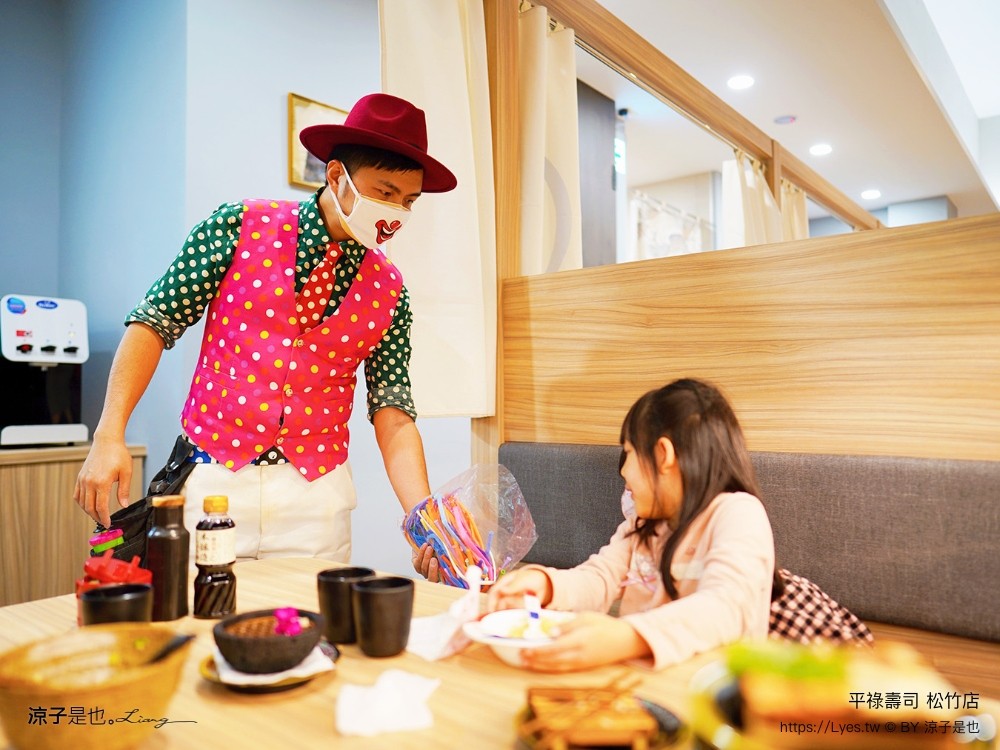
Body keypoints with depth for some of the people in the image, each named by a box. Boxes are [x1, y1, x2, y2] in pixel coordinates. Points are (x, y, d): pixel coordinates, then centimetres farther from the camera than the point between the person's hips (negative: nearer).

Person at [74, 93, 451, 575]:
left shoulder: (388, 292, 1)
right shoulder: (240, 227, -4)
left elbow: (393, 414, -2)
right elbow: (155, 323, -1)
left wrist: (424, 517, -14)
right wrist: (109, 435, -10)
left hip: (316, 494, 2)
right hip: (213, 478, -1)